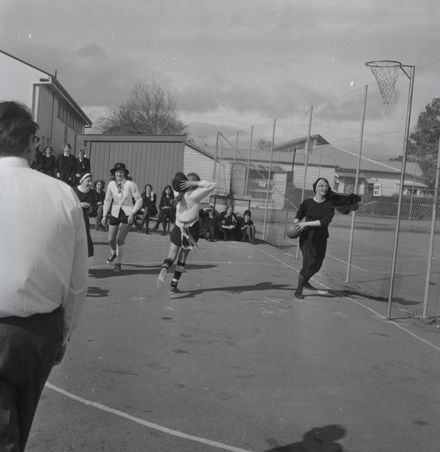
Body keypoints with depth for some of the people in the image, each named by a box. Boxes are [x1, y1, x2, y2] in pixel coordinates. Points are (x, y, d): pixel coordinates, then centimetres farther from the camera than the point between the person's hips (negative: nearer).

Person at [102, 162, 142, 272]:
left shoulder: (130, 185, -13)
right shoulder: (111, 185, -2)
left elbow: (139, 200, -8)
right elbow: (107, 200, 10)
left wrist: (132, 213, -15)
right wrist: (104, 215, 7)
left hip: (127, 214, -4)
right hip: (115, 213, 4)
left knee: (120, 239, -11)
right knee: (111, 239, 10)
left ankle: (118, 263, 8)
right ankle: (113, 253, 45)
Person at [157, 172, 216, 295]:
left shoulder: (179, 195, 1)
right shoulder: (194, 195, -14)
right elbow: (211, 185, -15)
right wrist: (195, 183, -14)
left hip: (178, 228, 3)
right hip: (192, 228, -3)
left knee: (171, 256, 5)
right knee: (182, 257, 11)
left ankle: (164, 269, -28)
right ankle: (173, 285, 12)